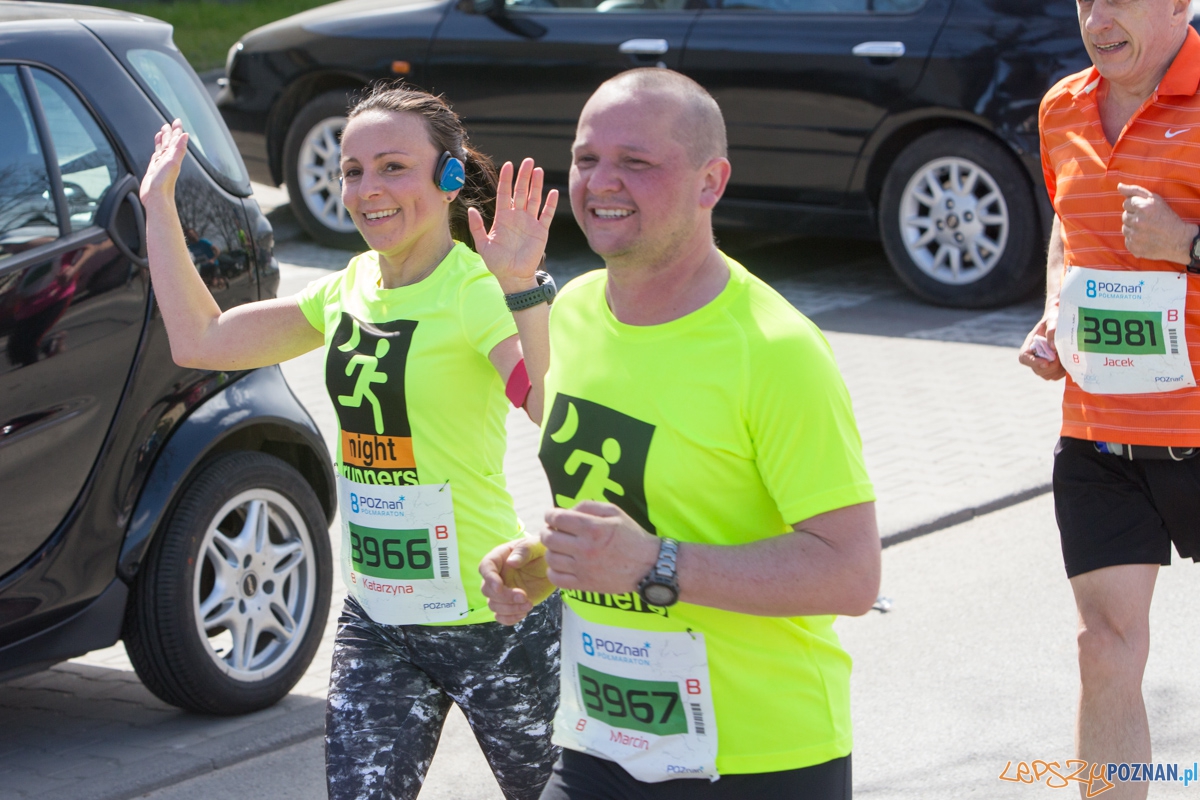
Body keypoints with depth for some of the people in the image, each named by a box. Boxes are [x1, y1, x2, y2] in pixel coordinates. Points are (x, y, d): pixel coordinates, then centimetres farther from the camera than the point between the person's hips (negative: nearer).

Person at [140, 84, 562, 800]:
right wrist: (160, 203, 11)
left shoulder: (477, 290, -17)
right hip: (376, 620, 6)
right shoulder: (353, 288, 5)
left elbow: (559, 417, -34)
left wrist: (522, 290, -45)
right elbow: (200, 340, 10)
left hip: (490, 622, -6)